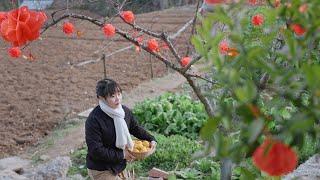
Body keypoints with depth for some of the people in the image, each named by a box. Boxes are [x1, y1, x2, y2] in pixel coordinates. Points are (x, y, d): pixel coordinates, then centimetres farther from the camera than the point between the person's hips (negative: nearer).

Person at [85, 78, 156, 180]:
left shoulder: (125, 111, -4)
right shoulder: (94, 120, -25)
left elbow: (135, 128, 13)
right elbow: (96, 150, -25)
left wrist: (151, 140, 0)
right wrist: (121, 155, -21)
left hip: (120, 165, 7)